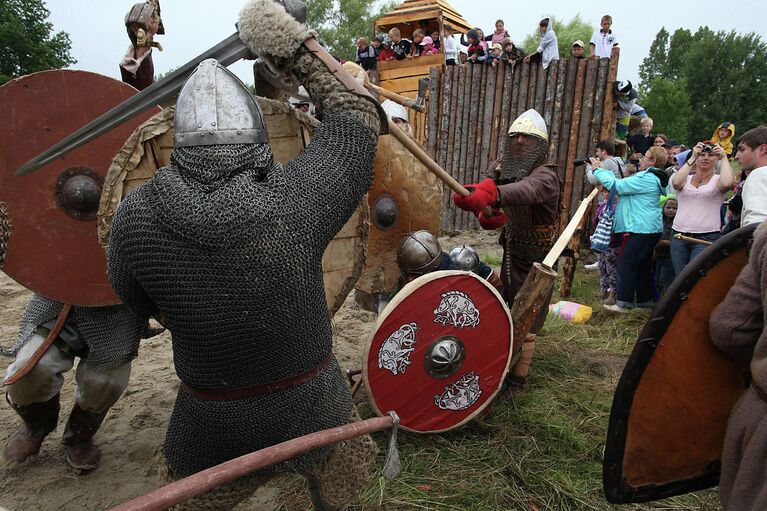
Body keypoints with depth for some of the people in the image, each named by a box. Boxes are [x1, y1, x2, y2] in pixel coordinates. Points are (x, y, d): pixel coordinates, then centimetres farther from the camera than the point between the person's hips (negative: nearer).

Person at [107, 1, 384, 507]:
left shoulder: (136, 218, -24)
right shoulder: (296, 199, -28)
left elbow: (138, 300, -2)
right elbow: (358, 116, -11)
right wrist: (298, 46, -7)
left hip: (213, 417, 2)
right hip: (310, 399, -1)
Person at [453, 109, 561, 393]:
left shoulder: (546, 176, -23)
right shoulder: (503, 169, 1)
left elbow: (526, 190, -45)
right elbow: (491, 191, -9)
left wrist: (490, 193, -65)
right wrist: (486, 213, -34)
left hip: (537, 261, -6)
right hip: (511, 254, 6)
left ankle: (518, 377, 20)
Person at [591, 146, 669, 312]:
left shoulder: (647, 178, -15)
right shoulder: (652, 177, 18)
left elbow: (617, 186, -17)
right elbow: (621, 185, 17)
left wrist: (598, 169, -8)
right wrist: (604, 169, 14)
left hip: (643, 229, -11)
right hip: (648, 229, 11)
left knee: (626, 264, -8)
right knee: (642, 265, 16)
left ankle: (623, 303, -5)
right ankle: (644, 300, 25)